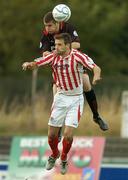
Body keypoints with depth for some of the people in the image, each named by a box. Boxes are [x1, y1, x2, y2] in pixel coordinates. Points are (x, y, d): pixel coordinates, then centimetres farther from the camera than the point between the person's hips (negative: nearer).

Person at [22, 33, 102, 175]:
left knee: (68, 134, -12)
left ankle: (64, 159, 16)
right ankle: (55, 154, 37)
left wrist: (96, 76, -50)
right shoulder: (53, 57, -5)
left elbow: (96, 68, -27)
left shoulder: (77, 56, -18)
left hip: (75, 100, -4)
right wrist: (28, 64, -27)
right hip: (60, 98, 4)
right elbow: (36, 63, -3)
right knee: (52, 134, 5)